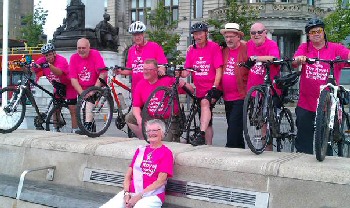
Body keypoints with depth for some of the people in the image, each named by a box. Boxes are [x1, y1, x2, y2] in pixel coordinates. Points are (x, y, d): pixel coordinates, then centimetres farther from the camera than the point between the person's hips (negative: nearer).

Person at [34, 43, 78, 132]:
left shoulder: (61, 60, -28)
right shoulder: (42, 61, -11)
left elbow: (59, 73, -47)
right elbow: (33, 70, -20)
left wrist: (49, 65, -63)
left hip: (69, 86, -6)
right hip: (58, 87, 6)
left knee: (72, 109, -7)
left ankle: (75, 131, -1)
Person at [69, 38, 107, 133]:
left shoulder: (95, 54, -15)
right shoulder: (74, 58, -5)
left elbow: (103, 74, -22)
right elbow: (73, 79, -9)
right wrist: (82, 93, -20)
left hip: (96, 85, -4)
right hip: (82, 88, 4)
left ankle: (87, 125, -27)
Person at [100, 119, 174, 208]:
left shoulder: (166, 153, 1)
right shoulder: (140, 150, 18)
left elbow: (161, 181, -8)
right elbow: (128, 175, 14)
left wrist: (139, 196, -12)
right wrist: (126, 193, -4)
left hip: (152, 195, -4)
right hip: (130, 192, 4)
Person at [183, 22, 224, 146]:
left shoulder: (214, 47, -6)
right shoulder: (191, 50, 8)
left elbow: (219, 70, -11)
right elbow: (186, 71, 6)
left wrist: (214, 88, -20)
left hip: (213, 88, -6)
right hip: (200, 90, 6)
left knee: (205, 103, -34)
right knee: (207, 122, 12)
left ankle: (201, 135, -40)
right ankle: (208, 145, 21)